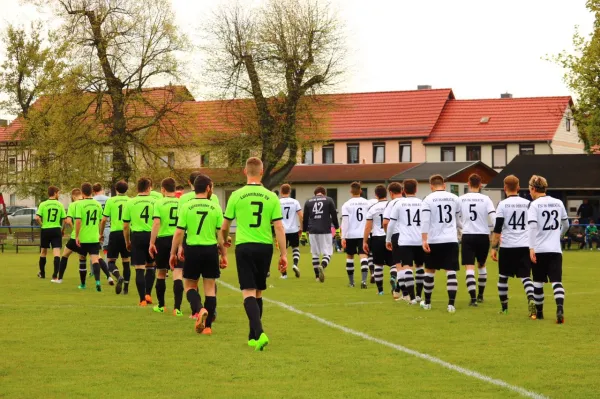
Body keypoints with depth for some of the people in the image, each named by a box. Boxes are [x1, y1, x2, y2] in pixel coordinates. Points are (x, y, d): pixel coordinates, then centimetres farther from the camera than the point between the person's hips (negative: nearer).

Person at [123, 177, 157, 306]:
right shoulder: (154, 202, 1)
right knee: (150, 266, 19)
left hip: (137, 236, -1)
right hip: (151, 236, 1)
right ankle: (147, 293, 11)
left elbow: (125, 226, 3)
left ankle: (142, 299, 0)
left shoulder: (130, 203, 2)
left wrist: (127, 242, 15)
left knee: (139, 269, 2)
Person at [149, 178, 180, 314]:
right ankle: (177, 307, -6)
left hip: (163, 239, -1)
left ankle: (161, 305, 23)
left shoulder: (159, 203, -5)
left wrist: (152, 243, -12)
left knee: (161, 272, 14)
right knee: (177, 274, 2)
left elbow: (156, 223, -13)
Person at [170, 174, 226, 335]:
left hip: (192, 250, -1)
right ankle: (207, 326, 9)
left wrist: (173, 253, 4)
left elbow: (179, 232, -5)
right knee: (210, 288, 8)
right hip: (211, 250, 1)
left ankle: (198, 310, -17)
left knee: (190, 285, 13)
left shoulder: (186, 207, -4)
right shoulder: (215, 208, -1)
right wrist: (224, 255, 10)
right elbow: (221, 234, 1)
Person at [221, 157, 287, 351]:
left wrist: (224, 241, 28)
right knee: (258, 293, 16)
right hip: (265, 247, 2)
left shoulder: (236, 195, -3)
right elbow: (279, 227, -3)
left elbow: (224, 227, 6)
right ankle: (253, 336, 24)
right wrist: (283, 254, 3)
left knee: (248, 293, -5)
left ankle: (259, 333, -25)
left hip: (244, 247, -2)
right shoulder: (271, 197, 0)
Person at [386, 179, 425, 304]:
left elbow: (391, 223, 3)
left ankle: (412, 297, -14)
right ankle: (418, 294, 24)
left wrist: (388, 239, 14)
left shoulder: (399, 203, 1)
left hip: (405, 241, -2)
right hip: (420, 240, 2)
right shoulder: (422, 203, 4)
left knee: (407, 267, -5)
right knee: (419, 266, 19)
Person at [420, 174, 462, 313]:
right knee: (451, 272, -2)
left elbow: (425, 221, -11)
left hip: (434, 240, -1)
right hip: (451, 240, 1)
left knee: (430, 270, 15)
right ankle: (451, 304, -13)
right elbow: (459, 220, 18)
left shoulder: (428, 199, -1)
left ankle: (427, 302, 26)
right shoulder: (454, 198, 8)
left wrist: (424, 240, -13)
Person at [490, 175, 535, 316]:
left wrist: (494, 247, -3)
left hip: (507, 246, -2)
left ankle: (504, 307, 19)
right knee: (525, 277, 1)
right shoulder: (528, 204, 8)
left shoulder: (503, 204, -2)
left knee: (503, 277, 14)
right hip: (525, 246, 2)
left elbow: (497, 229, -7)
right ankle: (531, 299, -26)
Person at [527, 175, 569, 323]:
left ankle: (539, 312, 23)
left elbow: (532, 227, -16)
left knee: (538, 282, 12)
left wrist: (531, 248, -18)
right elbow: (566, 225, 19)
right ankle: (560, 309, -26)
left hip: (539, 250, -3)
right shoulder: (558, 203, 9)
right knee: (557, 281, -4)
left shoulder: (535, 205, -5)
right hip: (555, 249, 3)